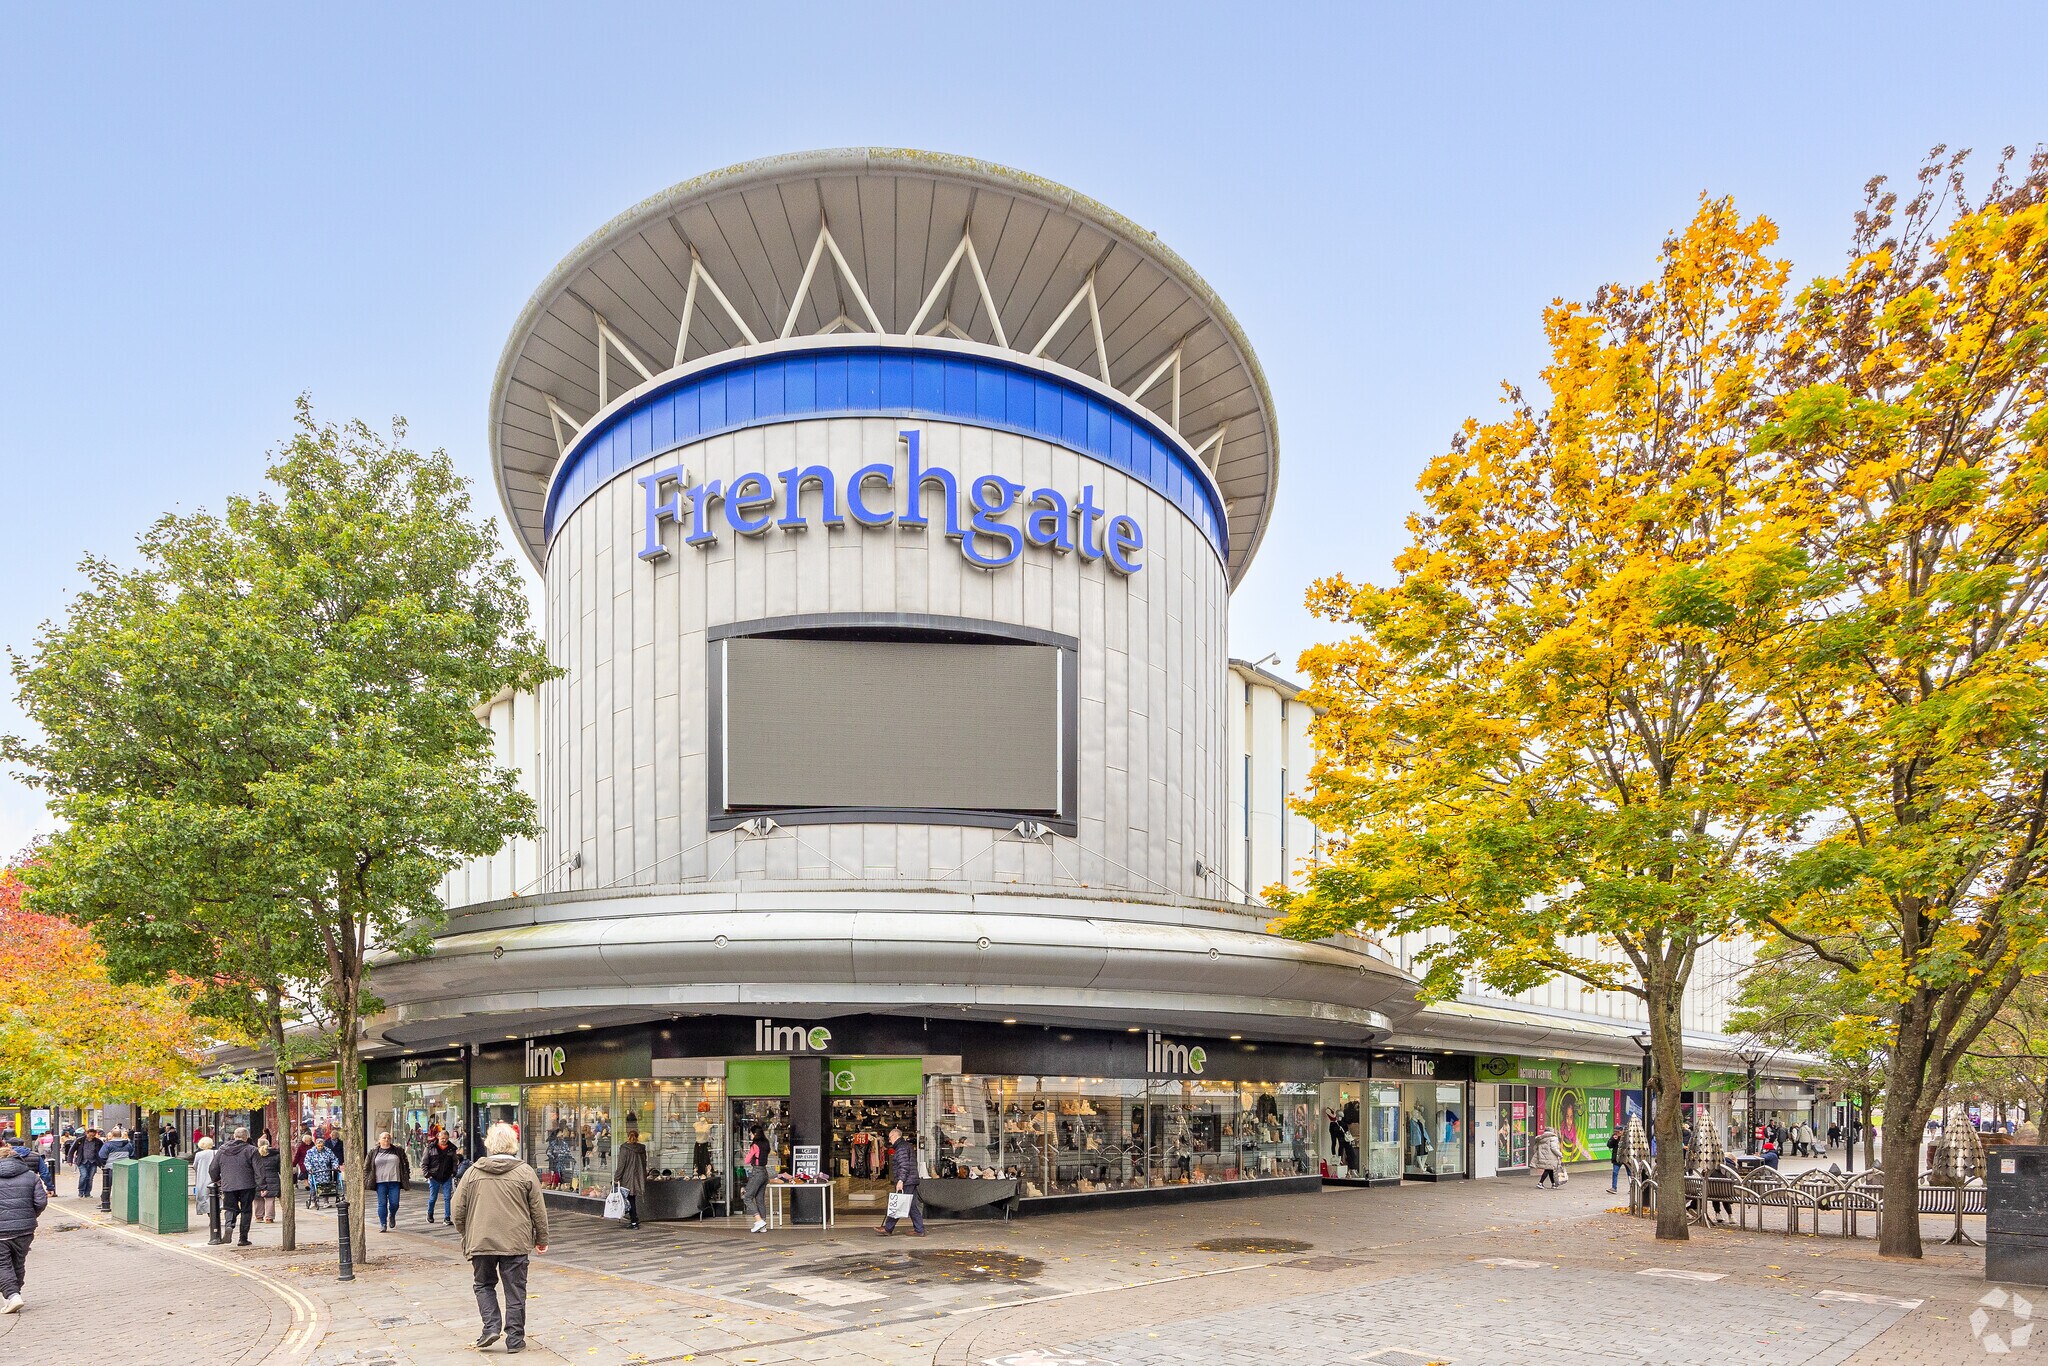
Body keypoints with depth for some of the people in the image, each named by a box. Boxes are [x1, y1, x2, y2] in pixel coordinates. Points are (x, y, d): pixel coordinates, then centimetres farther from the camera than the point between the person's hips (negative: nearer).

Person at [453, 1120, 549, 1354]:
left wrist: (465, 1234, 21)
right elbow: (538, 1210, 2)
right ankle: (515, 1339, 8)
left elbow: (458, 1209, 5)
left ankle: (491, 1325, 2)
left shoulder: (473, 1171, 1)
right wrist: (542, 1239, 14)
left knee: (484, 1285, 18)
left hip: (480, 1241, 1)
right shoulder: (525, 1172, -2)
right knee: (515, 1290, 6)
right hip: (516, 1242, -1)